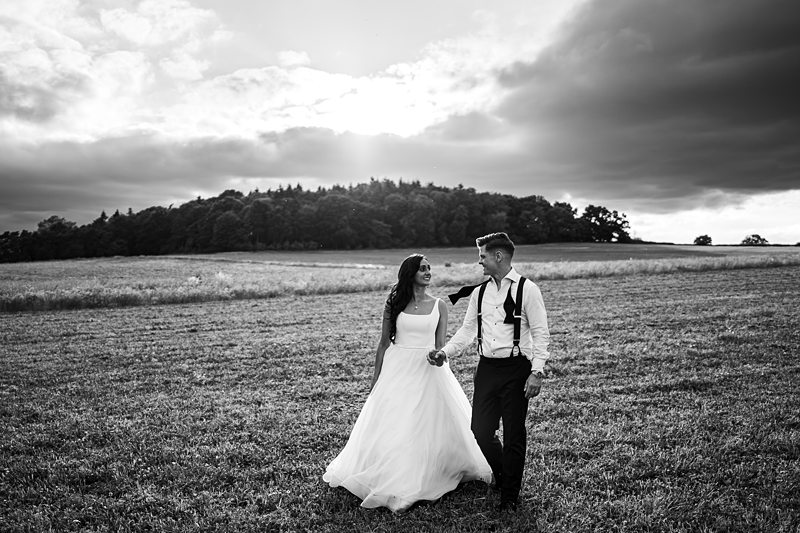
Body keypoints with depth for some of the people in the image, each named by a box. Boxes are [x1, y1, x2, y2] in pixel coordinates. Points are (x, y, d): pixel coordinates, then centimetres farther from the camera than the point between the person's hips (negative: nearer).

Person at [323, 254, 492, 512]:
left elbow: (440, 344, 4)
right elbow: (384, 343, 4)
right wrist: (376, 377, 4)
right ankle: (395, 482, 22)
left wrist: (440, 357, -16)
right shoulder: (394, 304, 0)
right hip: (398, 368, 0)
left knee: (431, 424, 6)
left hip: (429, 369, 1)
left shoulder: (439, 306, 1)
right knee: (392, 426, 4)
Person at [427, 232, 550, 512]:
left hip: (516, 368, -5)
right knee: (481, 431, 8)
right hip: (487, 368, 5)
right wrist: (445, 351, 0)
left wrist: (537, 372, -14)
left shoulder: (527, 289, -7)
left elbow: (541, 333, -8)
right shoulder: (479, 292, 8)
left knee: (514, 434, 6)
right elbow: (467, 329, 12)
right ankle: (502, 475, 38)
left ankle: (510, 496, 27)